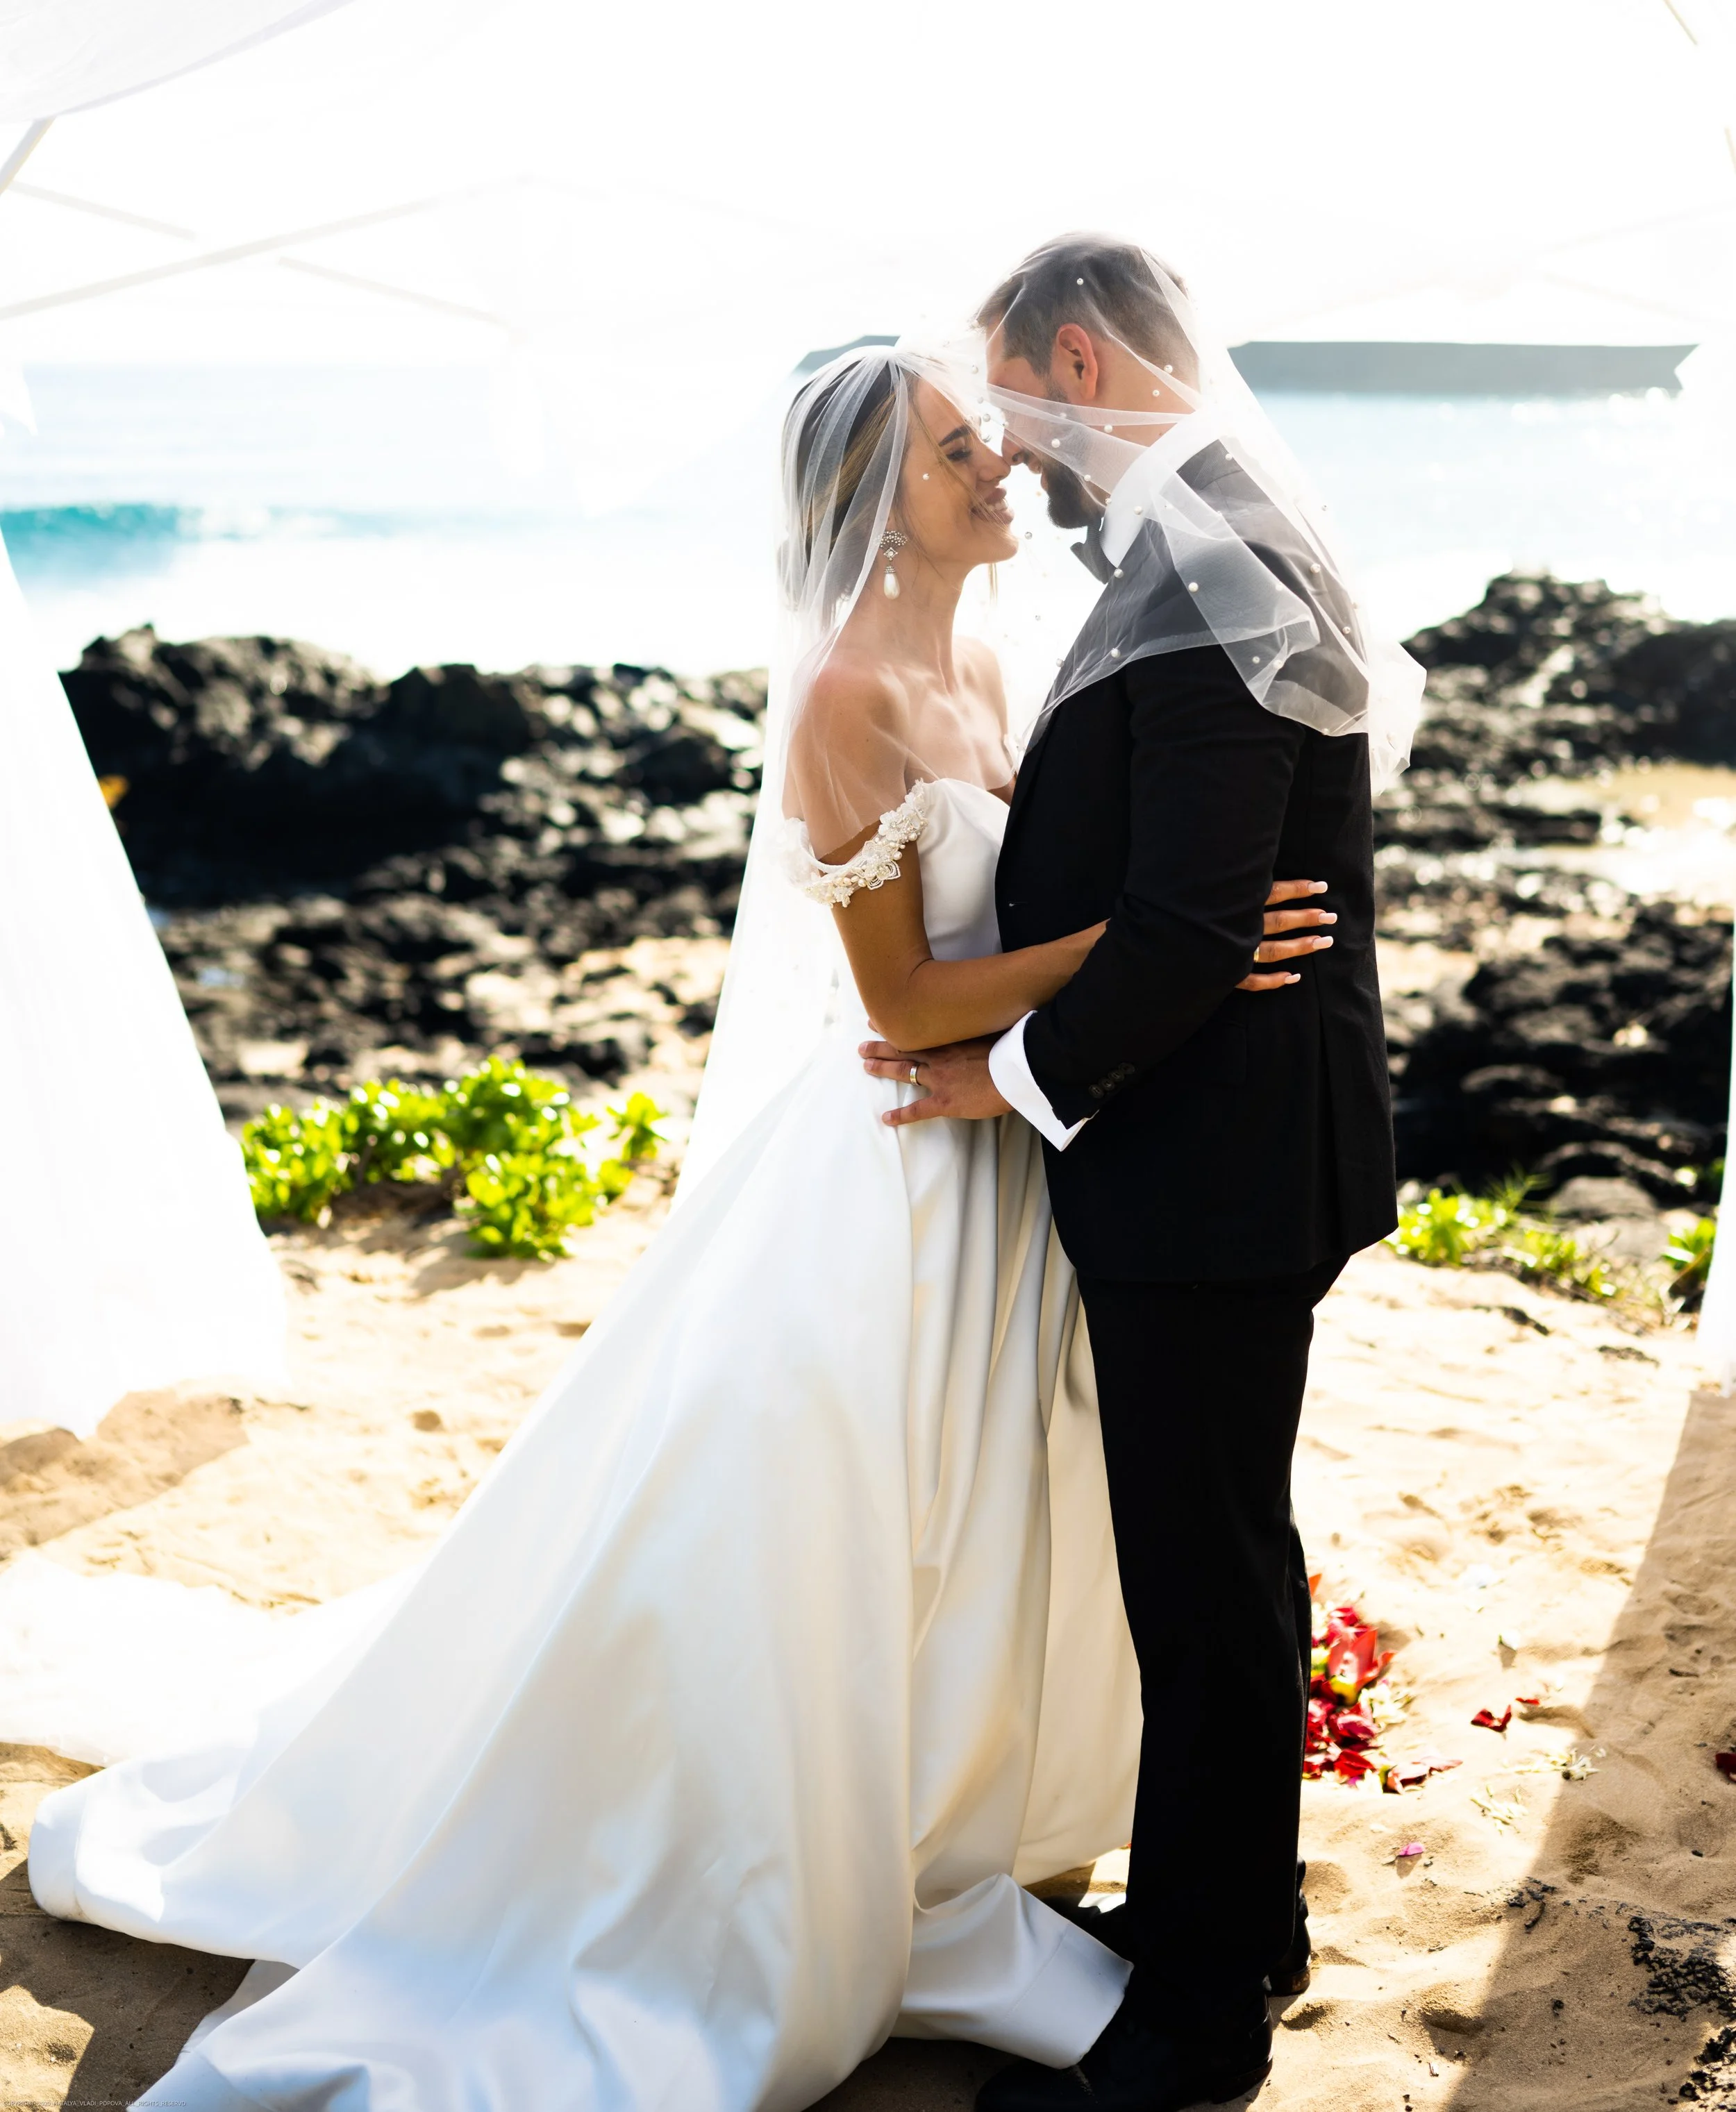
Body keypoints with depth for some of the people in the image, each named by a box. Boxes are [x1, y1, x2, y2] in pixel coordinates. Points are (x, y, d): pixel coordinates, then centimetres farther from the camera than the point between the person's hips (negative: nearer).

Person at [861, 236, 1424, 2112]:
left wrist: (1018, 1074, -14)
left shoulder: (1199, 589, -21)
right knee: (1218, 1555, 21)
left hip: (1213, 1167, -11)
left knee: (1204, 1581, 2)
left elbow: (1185, 931, -25)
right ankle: (1235, 1910, 38)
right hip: (1223, 1150, 11)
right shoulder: (1212, 552, 13)